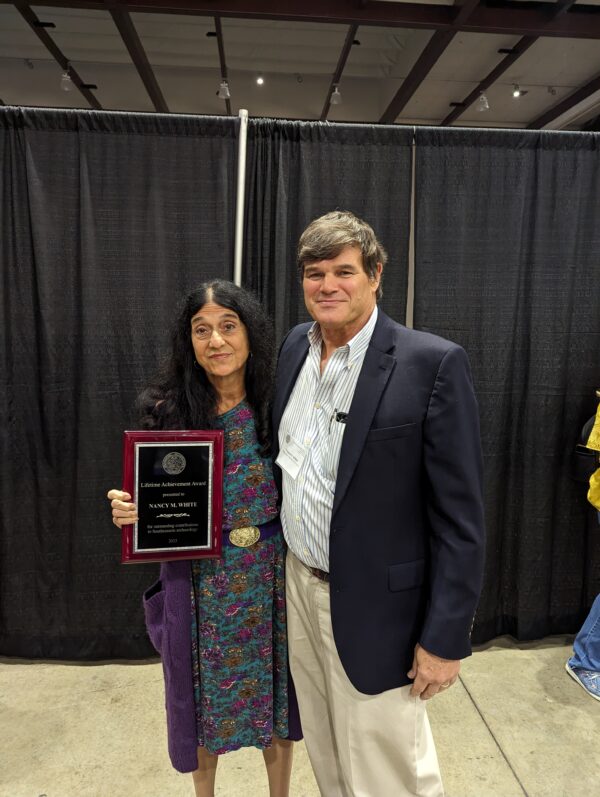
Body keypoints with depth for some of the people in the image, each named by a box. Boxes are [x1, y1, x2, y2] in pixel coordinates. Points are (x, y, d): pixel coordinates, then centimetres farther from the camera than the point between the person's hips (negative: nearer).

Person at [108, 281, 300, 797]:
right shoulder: (168, 410, -8)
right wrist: (127, 511, -19)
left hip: (272, 575, 0)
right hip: (200, 581, 0)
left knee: (276, 690, 19)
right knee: (203, 696, 19)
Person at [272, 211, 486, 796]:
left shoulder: (433, 363, -19)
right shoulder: (295, 346, 1)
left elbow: (459, 516, -16)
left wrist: (445, 638, -13)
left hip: (372, 605, -5)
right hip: (298, 586, 6)